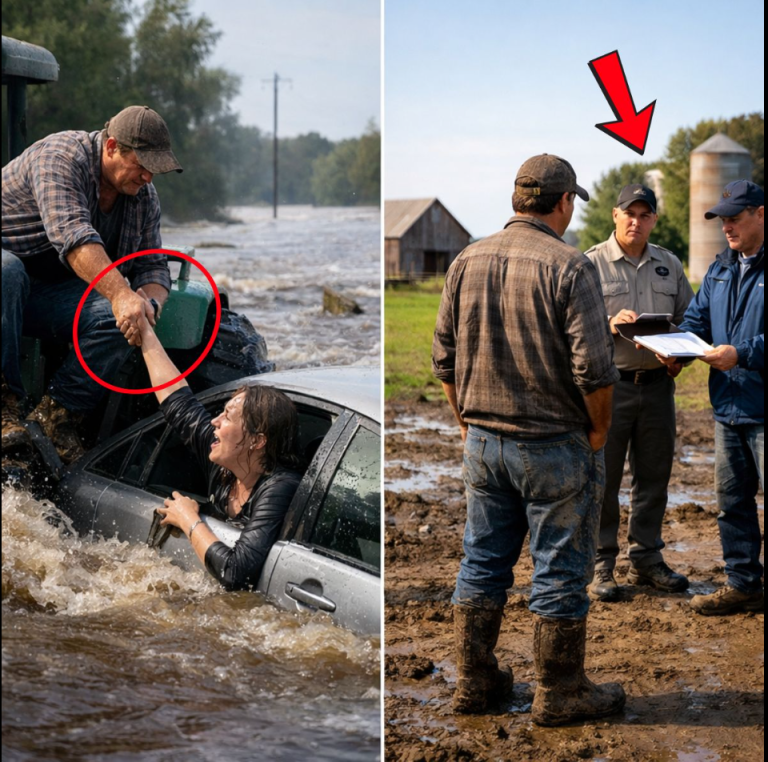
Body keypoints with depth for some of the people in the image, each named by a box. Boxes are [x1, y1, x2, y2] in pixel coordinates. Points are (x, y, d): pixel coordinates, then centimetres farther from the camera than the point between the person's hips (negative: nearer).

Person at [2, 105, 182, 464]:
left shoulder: (143, 196, 2)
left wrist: (150, 303, -23)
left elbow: (152, 266, 2)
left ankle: (55, 414, -15)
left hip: (53, 295, 6)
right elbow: (72, 235, -38)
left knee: (117, 321, -23)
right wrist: (121, 294, -51)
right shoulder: (60, 156, -23)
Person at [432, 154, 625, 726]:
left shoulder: (467, 262, 4)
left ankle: (475, 681, 23)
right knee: (560, 571, 4)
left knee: (482, 563, 14)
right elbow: (594, 367, -18)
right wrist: (599, 432, -5)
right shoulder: (569, 267, -15)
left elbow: (445, 357, 8)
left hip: (483, 440, 6)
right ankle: (560, 694, 13)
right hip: (555, 443, -6)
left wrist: (467, 420, 16)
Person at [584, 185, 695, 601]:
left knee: (654, 476, 11)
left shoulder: (669, 265, 12)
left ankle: (646, 559, 23)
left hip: (657, 383, 5)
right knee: (602, 478, -2)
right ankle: (600, 566, 7)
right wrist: (610, 324, -23)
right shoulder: (591, 264, -2)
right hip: (609, 383, -4)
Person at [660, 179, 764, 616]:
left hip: (762, 412, -8)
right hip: (729, 407, 8)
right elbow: (697, 322, 17)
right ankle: (743, 585, 25)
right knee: (732, 500, 14)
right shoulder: (720, 271, 15)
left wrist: (742, 354, -25)